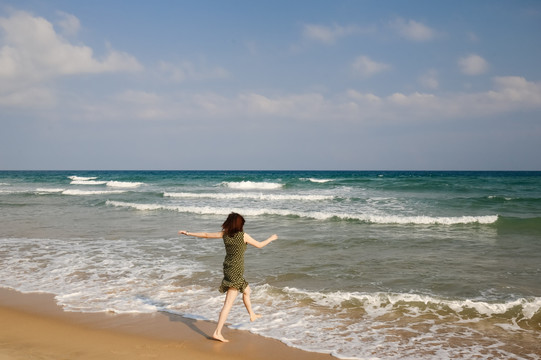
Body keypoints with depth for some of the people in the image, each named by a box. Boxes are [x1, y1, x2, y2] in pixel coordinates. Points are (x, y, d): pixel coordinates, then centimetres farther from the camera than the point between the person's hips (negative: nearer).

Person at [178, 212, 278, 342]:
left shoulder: (225, 234, 0)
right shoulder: (243, 235, -13)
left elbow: (206, 235, 3)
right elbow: (259, 245, -2)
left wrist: (188, 233, 12)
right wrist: (271, 238, 15)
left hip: (228, 268, 7)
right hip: (236, 271, -7)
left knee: (247, 290, 29)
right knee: (228, 303, -7)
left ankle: (252, 315, 47)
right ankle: (217, 332, -10)